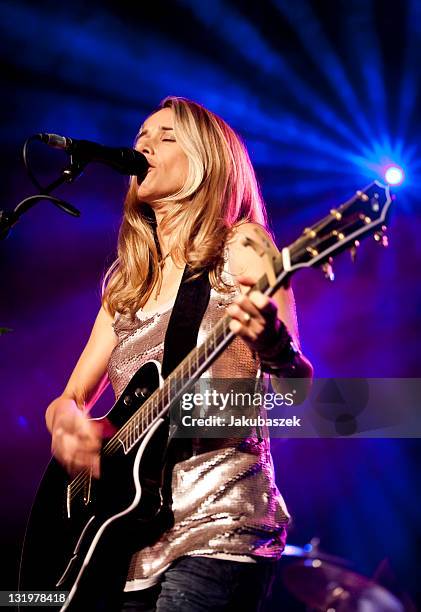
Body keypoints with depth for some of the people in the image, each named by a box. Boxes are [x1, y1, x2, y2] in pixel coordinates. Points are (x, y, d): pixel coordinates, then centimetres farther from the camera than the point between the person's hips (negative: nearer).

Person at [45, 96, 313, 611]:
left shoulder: (239, 246, 0)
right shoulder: (129, 281, 17)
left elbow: (298, 387, -10)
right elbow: (70, 397, 17)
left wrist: (273, 346, -32)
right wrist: (66, 421, -7)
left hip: (216, 528, -5)